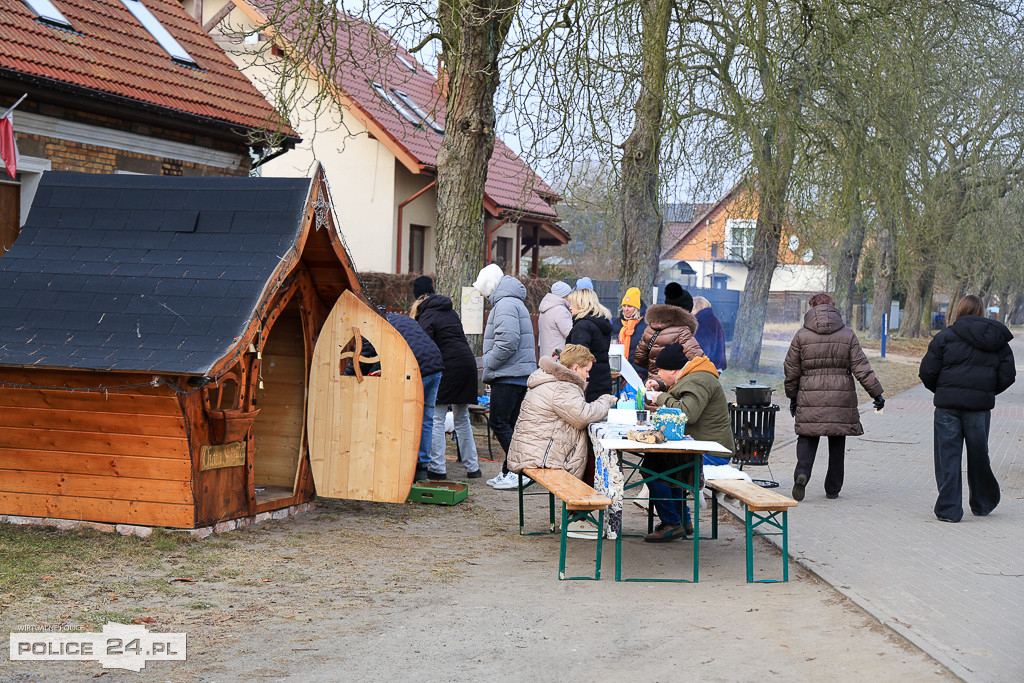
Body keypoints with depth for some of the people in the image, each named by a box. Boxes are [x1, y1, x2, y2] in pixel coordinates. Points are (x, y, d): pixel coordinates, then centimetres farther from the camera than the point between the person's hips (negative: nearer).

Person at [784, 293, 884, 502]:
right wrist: (876, 393, 2)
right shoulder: (848, 335, 2)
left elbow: (791, 370, 5)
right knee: (837, 444, 10)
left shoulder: (802, 335, 0)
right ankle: (833, 489, 15)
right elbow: (861, 368, -2)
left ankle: (802, 472, -22)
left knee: (807, 438, 5)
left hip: (810, 397, -1)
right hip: (841, 398, 1)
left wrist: (792, 397, 16)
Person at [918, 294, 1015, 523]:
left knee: (947, 456, 3)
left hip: (948, 405, -2)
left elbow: (927, 372, -5)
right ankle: (982, 504, 31)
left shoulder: (945, 337, -2)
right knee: (978, 456, 17)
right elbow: (1007, 375, 5)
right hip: (980, 407, 3)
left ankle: (949, 509, 2)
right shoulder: (998, 341, 7)